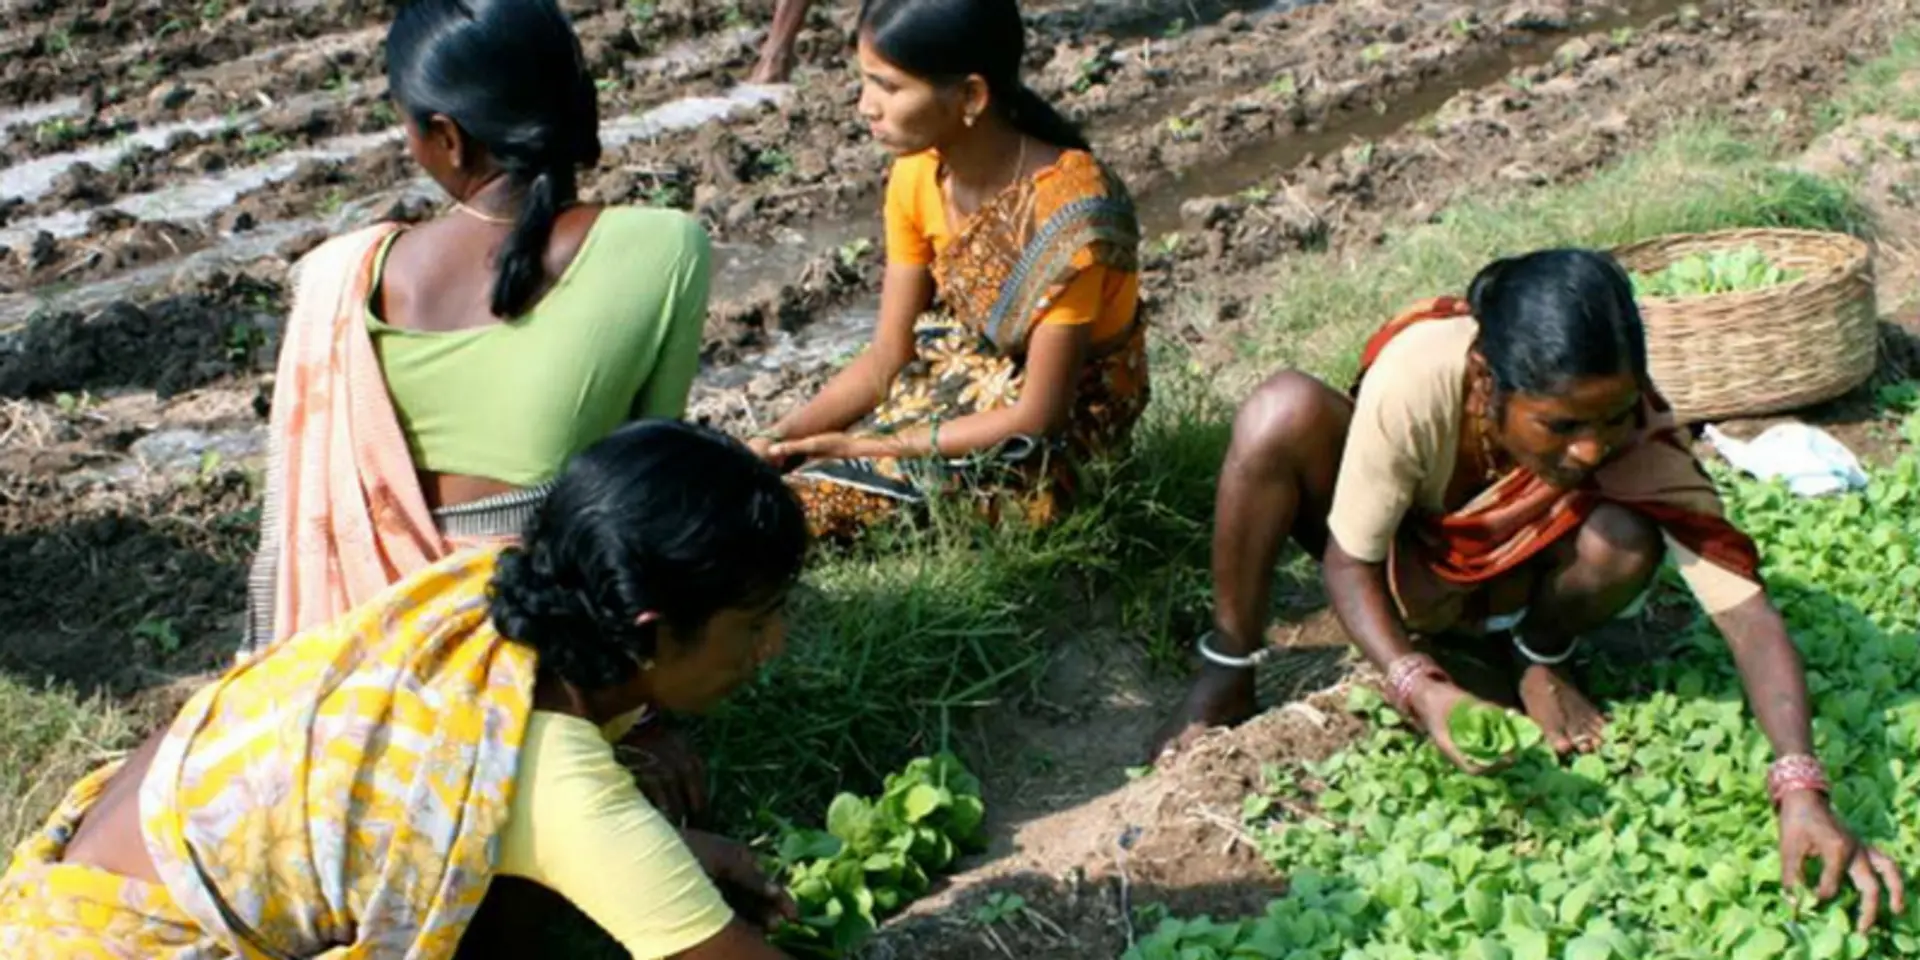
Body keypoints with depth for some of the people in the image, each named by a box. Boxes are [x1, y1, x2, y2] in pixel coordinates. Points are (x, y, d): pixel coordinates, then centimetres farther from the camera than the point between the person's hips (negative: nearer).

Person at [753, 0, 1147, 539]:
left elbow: (1037, 417, -24)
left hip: (1072, 408, -6)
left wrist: (878, 446, -23)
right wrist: (781, 436, -17)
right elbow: (887, 358, -3)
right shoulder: (917, 176, -10)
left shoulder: (1067, 210, -30)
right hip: (974, 374, 6)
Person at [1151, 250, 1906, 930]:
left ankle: (1539, 658, 2)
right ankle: (1228, 673, -12)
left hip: (1500, 591, 1)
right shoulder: (1415, 377, -38)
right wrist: (1419, 687, -42)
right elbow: (1350, 564, -26)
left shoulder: (1636, 438, -32)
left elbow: (1750, 618, -34)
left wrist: (1801, 790, -47)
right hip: (1397, 560, -1)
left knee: (1625, 546, -33)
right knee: (1283, 413, -33)